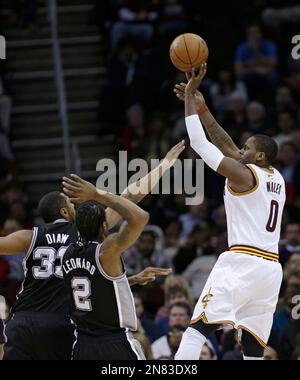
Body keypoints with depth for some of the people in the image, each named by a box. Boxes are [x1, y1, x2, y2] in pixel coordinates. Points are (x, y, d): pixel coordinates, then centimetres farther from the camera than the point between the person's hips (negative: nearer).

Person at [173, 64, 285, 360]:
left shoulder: (244, 174, -2)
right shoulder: (276, 178, 20)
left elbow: (199, 143, -1)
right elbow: (227, 147, 26)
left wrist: (191, 94, 7)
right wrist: (201, 107, 25)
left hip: (242, 262, -8)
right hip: (271, 269, 8)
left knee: (196, 330, -10)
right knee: (253, 348, 7)